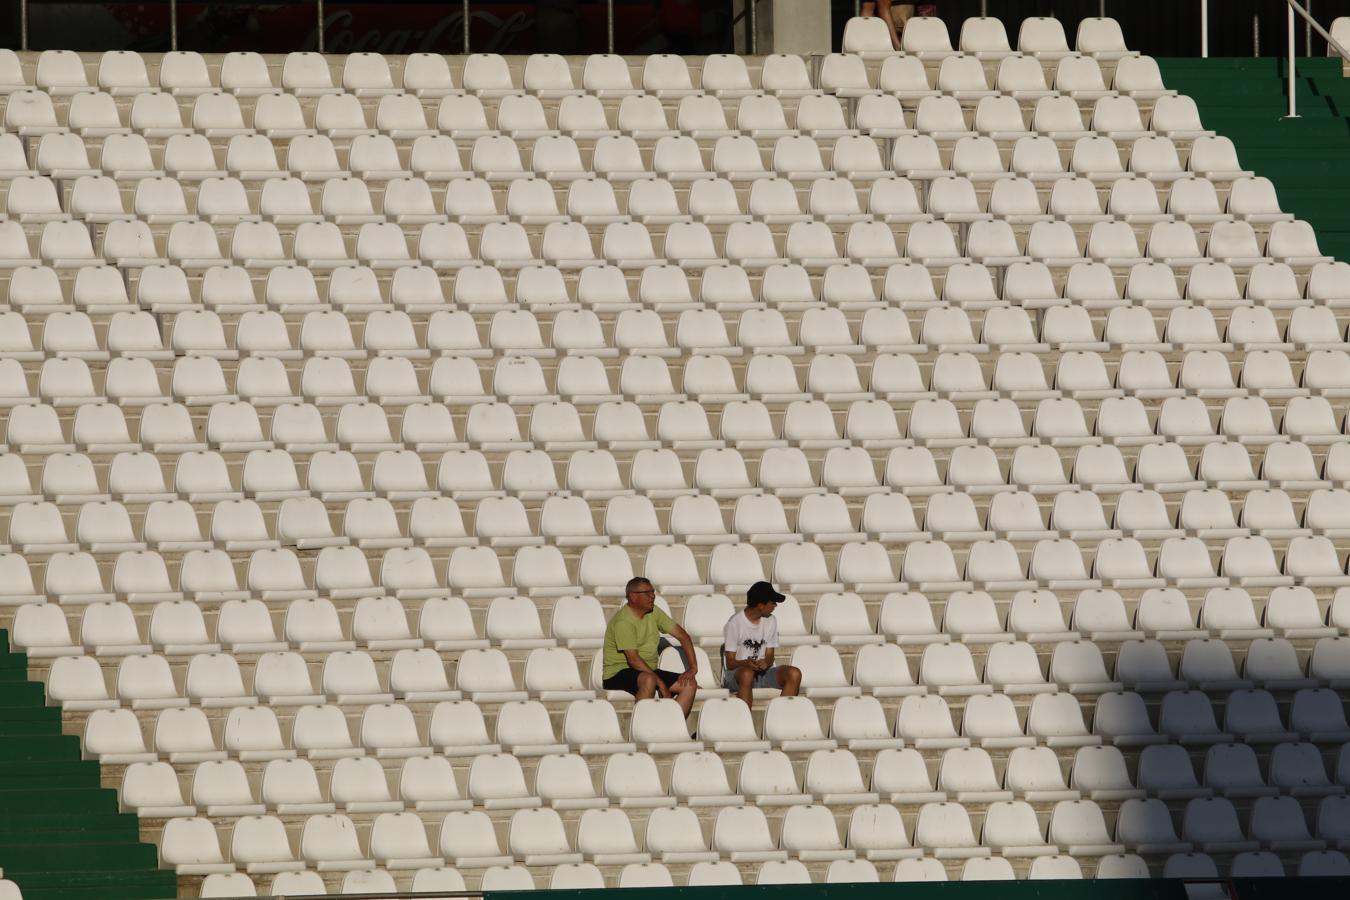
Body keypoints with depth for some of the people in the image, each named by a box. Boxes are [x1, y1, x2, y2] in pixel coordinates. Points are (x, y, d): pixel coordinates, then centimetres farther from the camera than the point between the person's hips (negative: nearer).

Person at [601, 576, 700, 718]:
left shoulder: (653, 613, 9)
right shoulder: (623, 621, -16)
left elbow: (682, 635, 12)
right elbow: (633, 659, -23)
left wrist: (693, 667, -1)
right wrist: (660, 683, -26)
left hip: (649, 671, 8)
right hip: (619, 674, -8)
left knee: (690, 684, -9)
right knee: (649, 680, -40)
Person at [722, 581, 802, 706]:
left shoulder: (771, 621, 5)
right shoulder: (735, 623, -11)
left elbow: (769, 656, 7)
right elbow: (730, 663, -10)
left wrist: (766, 663, -18)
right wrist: (746, 663, -32)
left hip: (762, 672, 5)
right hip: (735, 673, -5)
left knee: (794, 674, -20)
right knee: (747, 673, -41)